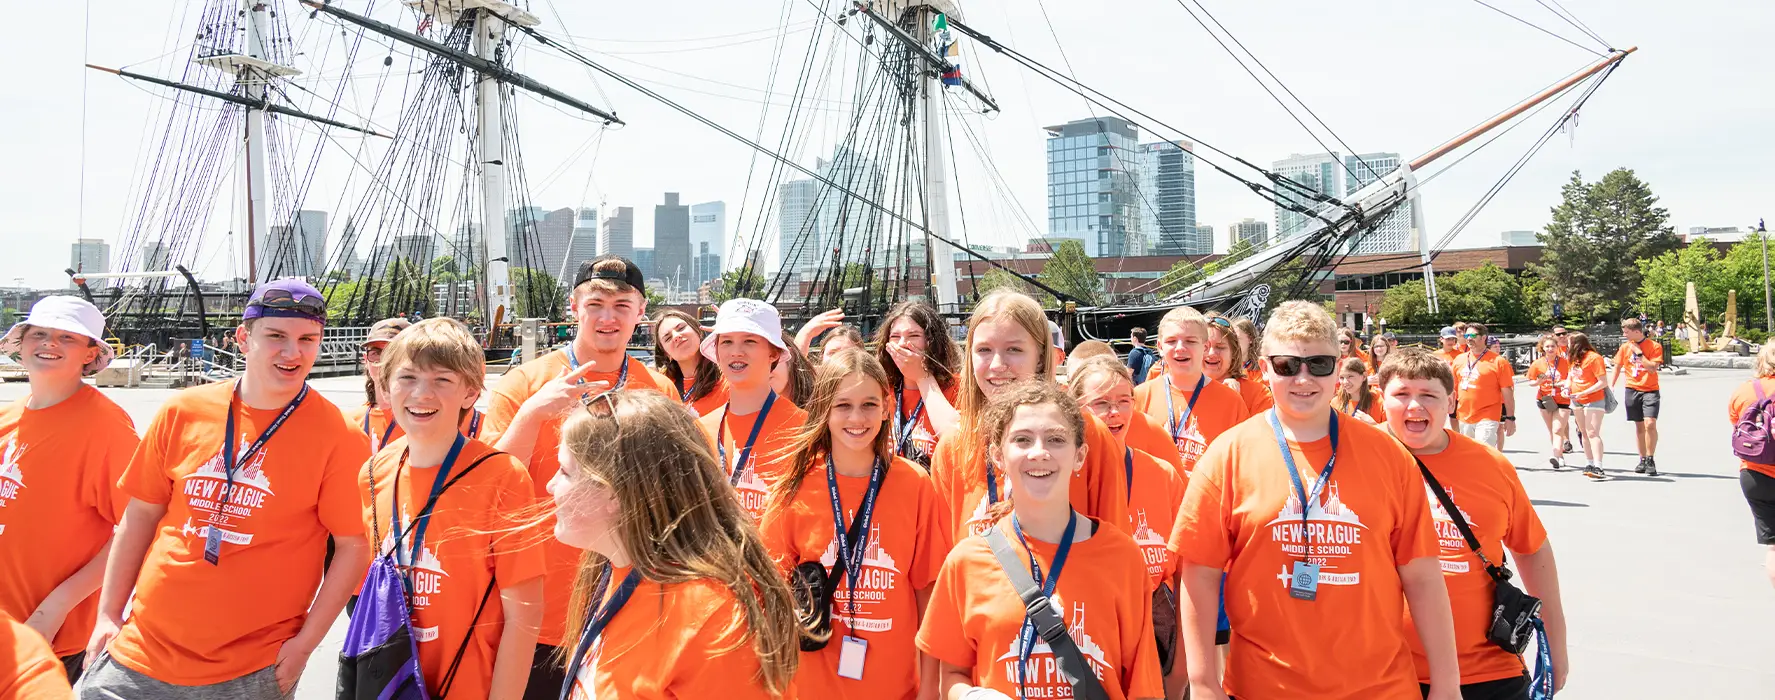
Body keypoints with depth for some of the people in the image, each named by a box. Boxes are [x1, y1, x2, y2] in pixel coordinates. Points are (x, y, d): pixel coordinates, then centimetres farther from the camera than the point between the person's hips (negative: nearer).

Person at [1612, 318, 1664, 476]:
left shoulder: (1654, 346, -4)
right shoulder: (1625, 347, 8)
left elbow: (1653, 368, -14)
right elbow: (1617, 367, 16)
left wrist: (1639, 353, -13)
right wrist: (1610, 387, 9)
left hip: (1650, 390, -4)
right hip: (1632, 390, 4)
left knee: (1650, 423, -17)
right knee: (1639, 426, 8)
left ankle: (1651, 460, -8)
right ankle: (1643, 460, 16)